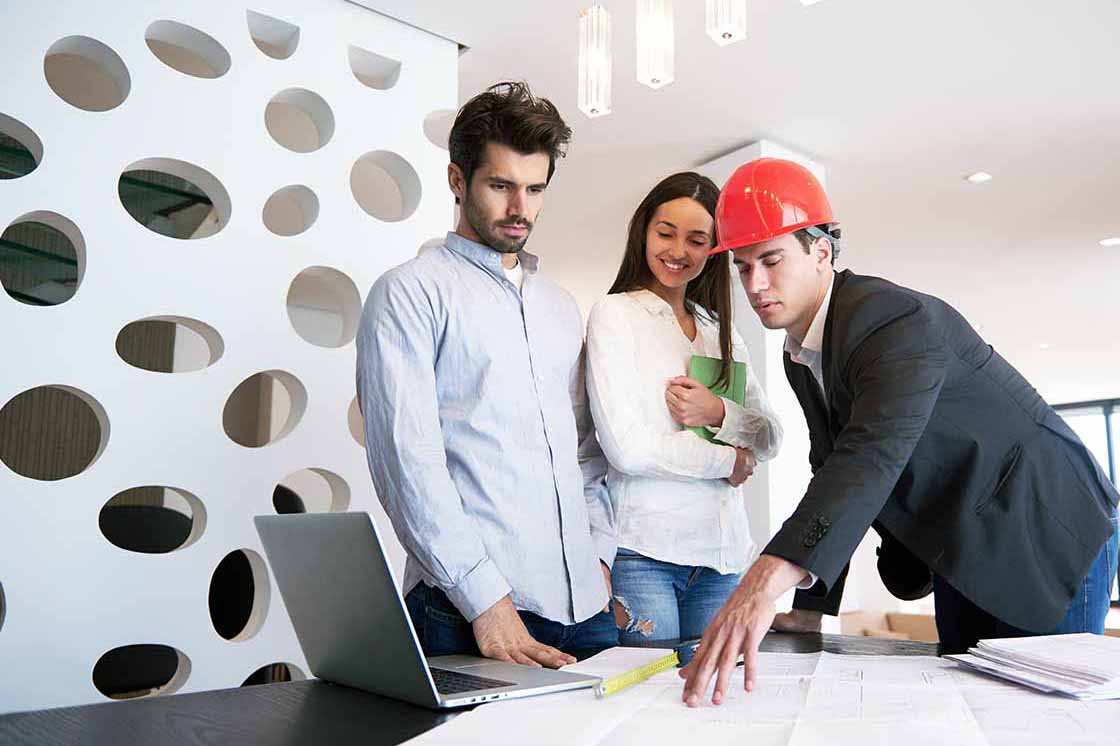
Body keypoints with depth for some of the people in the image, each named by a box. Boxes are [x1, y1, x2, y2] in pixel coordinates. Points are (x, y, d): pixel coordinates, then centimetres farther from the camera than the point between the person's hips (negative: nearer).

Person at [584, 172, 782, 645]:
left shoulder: (721, 331, 15)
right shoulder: (615, 314, -3)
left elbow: (768, 440, 10)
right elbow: (627, 448, -13)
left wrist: (720, 414, -10)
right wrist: (727, 461, -3)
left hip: (723, 552, 5)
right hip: (643, 551, -5)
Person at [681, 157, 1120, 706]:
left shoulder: (897, 320, -29)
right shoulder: (800, 357, -1)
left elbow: (873, 456, -46)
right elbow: (833, 470, 2)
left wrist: (769, 579, -59)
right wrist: (811, 608, -4)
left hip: (1046, 534, -8)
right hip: (962, 547, 8)